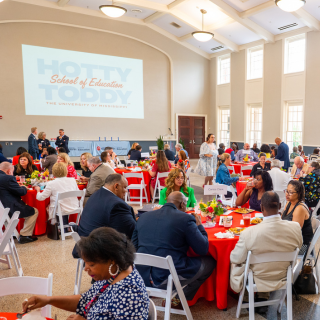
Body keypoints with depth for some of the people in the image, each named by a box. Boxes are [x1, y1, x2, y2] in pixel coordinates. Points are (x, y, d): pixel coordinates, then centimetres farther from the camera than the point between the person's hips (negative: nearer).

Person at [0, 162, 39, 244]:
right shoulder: (8, 178, -19)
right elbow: (21, 192, -14)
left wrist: (19, 187, 14)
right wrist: (23, 187, 8)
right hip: (10, 211, -9)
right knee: (34, 211, 7)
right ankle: (24, 235, 4)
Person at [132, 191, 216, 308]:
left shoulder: (143, 216, 7)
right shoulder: (186, 218, -8)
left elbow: (134, 247, 14)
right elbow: (203, 249, -2)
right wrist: (199, 225, 14)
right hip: (168, 278, -6)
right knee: (210, 261, 14)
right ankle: (178, 298, 14)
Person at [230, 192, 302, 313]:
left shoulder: (249, 233, -32)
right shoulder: (295, 228, -21)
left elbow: (236, 259, -17)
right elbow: (297, 247, 1)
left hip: (257, 281, -3)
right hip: (282, 278, 4)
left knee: (234, 264, 26)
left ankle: (247, 299, 38)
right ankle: (263, 299, 36)